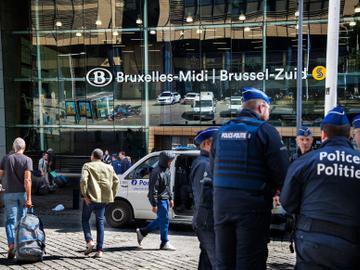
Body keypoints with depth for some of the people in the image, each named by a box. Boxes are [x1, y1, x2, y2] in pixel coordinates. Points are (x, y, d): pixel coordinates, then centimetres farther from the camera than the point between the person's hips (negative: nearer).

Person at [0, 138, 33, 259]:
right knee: (21, 220, 13)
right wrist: (29, 198, -13)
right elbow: (27, 180, -12)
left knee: (10, 220, 2)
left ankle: (11, 244, -14)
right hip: (22, 193, 0)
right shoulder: (27, 160, -5)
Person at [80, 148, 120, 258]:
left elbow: (83, 180, -15)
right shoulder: (109, 167, 12)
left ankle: (89, 241, -2)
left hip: (91, 197, -4)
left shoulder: (87, 166, -1)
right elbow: (116, 181, 9)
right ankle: (99, 250, 7)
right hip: (103, 199, 4)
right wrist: (112, 195, 13)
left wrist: (84, 195, -11)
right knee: (100, 222, 10)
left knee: (85, 219, 17)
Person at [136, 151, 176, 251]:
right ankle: (165, 243, 7)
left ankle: (142, 232, 27)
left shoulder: (166, 170, 12)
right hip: (159, 199, -10)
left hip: (165, 199, 10)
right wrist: (154, 204, -21)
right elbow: (153, 189, -20)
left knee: (161, 219, 16)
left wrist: (170, 198, 19)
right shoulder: (157, 172, -19)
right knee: (164, 219, -4)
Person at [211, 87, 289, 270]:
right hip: (252, 205, -5)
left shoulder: (223, 130, 11)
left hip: (221, 202, 5)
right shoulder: (265, 130, -6)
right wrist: (270, 188, 7)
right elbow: (282, 172, -12)